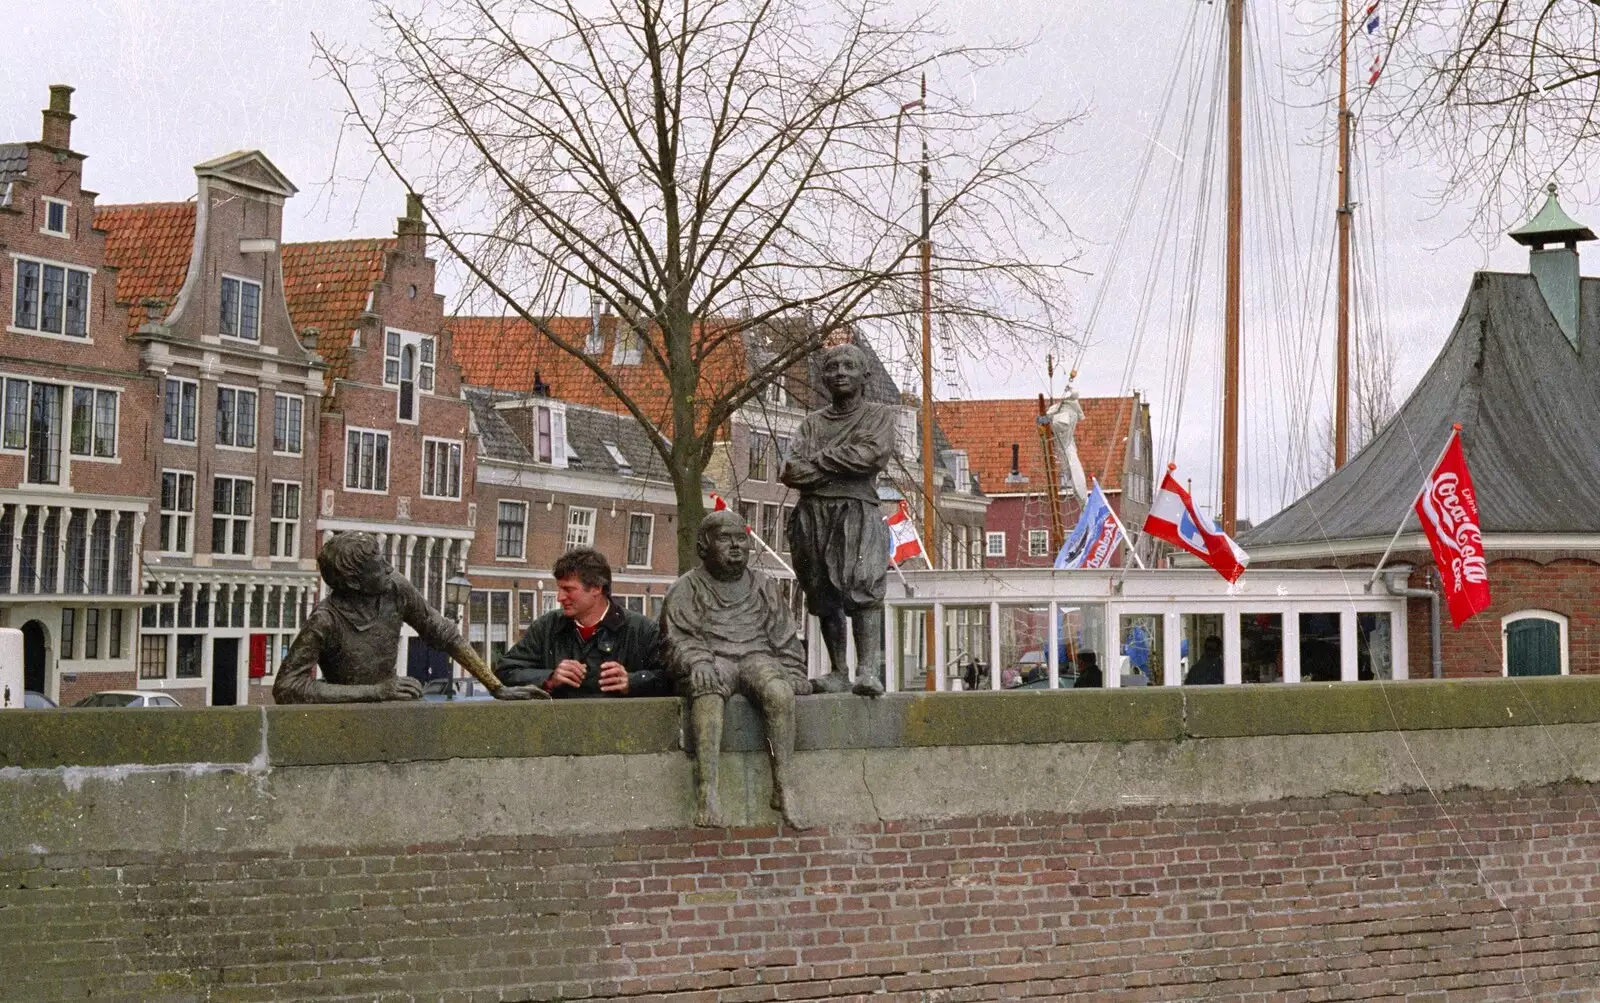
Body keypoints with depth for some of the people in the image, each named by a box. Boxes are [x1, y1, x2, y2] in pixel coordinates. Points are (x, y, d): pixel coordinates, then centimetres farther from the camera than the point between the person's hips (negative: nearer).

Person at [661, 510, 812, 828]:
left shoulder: (764, 587, 24)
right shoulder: (685, 590, 15)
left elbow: (786, 640, 24)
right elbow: (676, 639, 4)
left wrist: (795, 675, 8)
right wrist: (696, 661, -17)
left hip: (756, 657, 2)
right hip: (713, 661, -2)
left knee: (779, 691, -35)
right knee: (708, 690, -40)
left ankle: (783, 785, -34)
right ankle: (707, 790, -50)